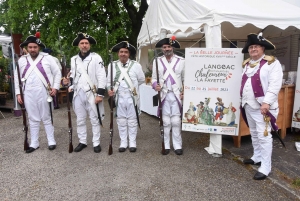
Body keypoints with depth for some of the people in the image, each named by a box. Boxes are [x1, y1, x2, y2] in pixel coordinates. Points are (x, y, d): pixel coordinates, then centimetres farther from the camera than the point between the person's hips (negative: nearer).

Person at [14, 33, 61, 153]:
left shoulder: (47, 58, 1)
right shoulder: (22, 60, 9)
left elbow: (57, 73, 2)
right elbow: (17, 78, 12)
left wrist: (55, 87, -7)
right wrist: (18, 93, 6)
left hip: (44, 93, -3)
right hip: (28, 94, 3)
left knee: (46, 118, 7)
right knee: (33, 119, 12)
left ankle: (51, 142, 18)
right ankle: (34, 143, 23)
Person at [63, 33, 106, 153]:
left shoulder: (96, 57, -5)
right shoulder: (74, 59, 10)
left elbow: (101, 77, -10)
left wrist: (100, 94, -16)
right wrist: (69, 81, -3)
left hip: (92, 94, -5)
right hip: (78, 94, 5)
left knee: (94, 120, 5)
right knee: (80, 120, 12)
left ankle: (96, 143, 17)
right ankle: (82, 142, 27)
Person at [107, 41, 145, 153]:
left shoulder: (136, 65, -3)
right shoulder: (112, 65, 1)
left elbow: (142, 79, 8)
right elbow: (109, 81, 6)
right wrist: (109, 89, -11)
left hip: (132, 97, -1)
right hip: (119, 97, 2)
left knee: (132, 120, 8)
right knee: (121, 120, 10)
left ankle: (132, 143, 21)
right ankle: (123, 142, 23)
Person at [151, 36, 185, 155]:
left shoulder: (181, 61, 6)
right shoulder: (157, 61, 8)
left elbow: (185, 78, 8)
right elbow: (154, 78, 8)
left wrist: (185, 91, -3)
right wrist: (155, 85, -13)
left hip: (177, 95, 0)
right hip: (163, 95, 1)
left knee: (176, 121, 3)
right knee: (165, 121, 5)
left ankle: (177, 145, 14)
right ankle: (166, 145, 16)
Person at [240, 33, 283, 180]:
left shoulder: (272, 63, -8)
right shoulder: (246, 64, 13)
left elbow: (275, 85, -17)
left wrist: (267, 102, -26)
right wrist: (242, 101, 12)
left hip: (262, 106, -7)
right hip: (248, 105, 7)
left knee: (263, 135, -6)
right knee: (254, 133, 19)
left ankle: (265, 168, 3)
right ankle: (257, 157, 35)